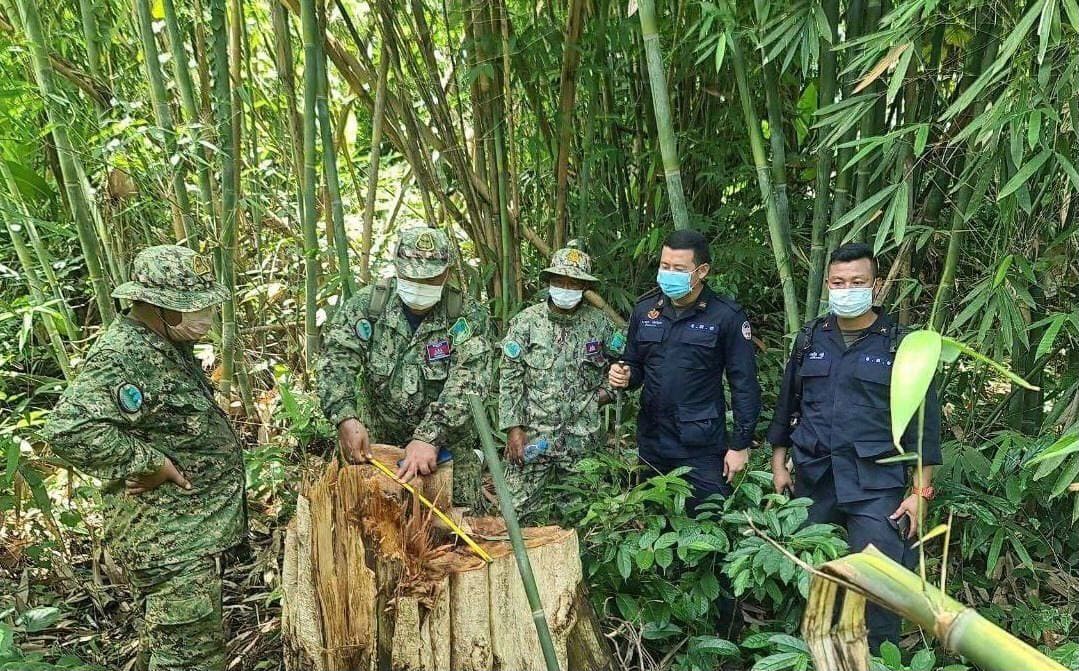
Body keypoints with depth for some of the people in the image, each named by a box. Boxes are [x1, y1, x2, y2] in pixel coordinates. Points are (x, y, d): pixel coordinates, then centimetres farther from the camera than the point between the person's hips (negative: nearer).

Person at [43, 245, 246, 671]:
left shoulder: (168, 344, 9)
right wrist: (147, 463, -25)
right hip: (167, 539, -10)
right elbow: (68, 429, -32)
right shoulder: (123, 357, -22)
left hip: (191, 527, 10)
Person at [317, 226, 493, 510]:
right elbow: (336, 359, -15)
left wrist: (429, 437, -35)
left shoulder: (468, 316, -13)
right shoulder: (367, 303, -7)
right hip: (376, 442, 1)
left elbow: (466, 383, -23)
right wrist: (346, 418, -32)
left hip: (447, 447, -1)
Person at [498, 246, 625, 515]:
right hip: (533, 435, -2)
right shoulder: (526, 321, -3)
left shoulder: (599, 322, 3)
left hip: (583, 438, 2)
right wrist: (513, 428, -9)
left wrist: (608, 391, 2)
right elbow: (510, 379, -4)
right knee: (514, 509, -1)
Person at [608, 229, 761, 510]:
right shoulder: (645, 309, 4)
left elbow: (745, 385, -7)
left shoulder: (726, 316, -10)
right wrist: (625, 376, -8)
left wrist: (740, 444, -7)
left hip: (703, 448, -4)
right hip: (652, 443, 5)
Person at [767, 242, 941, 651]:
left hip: (875, 485, -3)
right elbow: (787, 405, 15)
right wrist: (778, 464, 12)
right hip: (813, 480, 4)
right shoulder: (809, 339, 9)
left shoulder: (900, 345, -2)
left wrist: (920, 492, -5)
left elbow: (923, 422, -1)